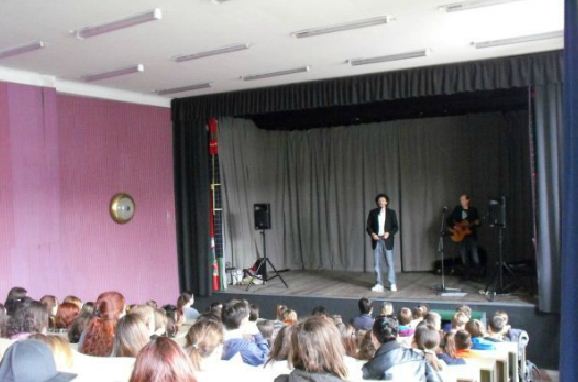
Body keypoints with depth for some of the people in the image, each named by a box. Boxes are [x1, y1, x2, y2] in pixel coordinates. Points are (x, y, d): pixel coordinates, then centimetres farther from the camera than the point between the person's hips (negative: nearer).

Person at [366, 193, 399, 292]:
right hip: (376, 240, 2)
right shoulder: (372, 212, 7)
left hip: (387, 240, -2)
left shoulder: (391, 212, 3)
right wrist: (372, 233, -12)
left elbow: (395, 227, 2)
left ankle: (392, 284, 6)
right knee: (377, 263, 4)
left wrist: (389, 233, -15)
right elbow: (369, 226, 7)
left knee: (390, 262, -1)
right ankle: (379, 284, 9)